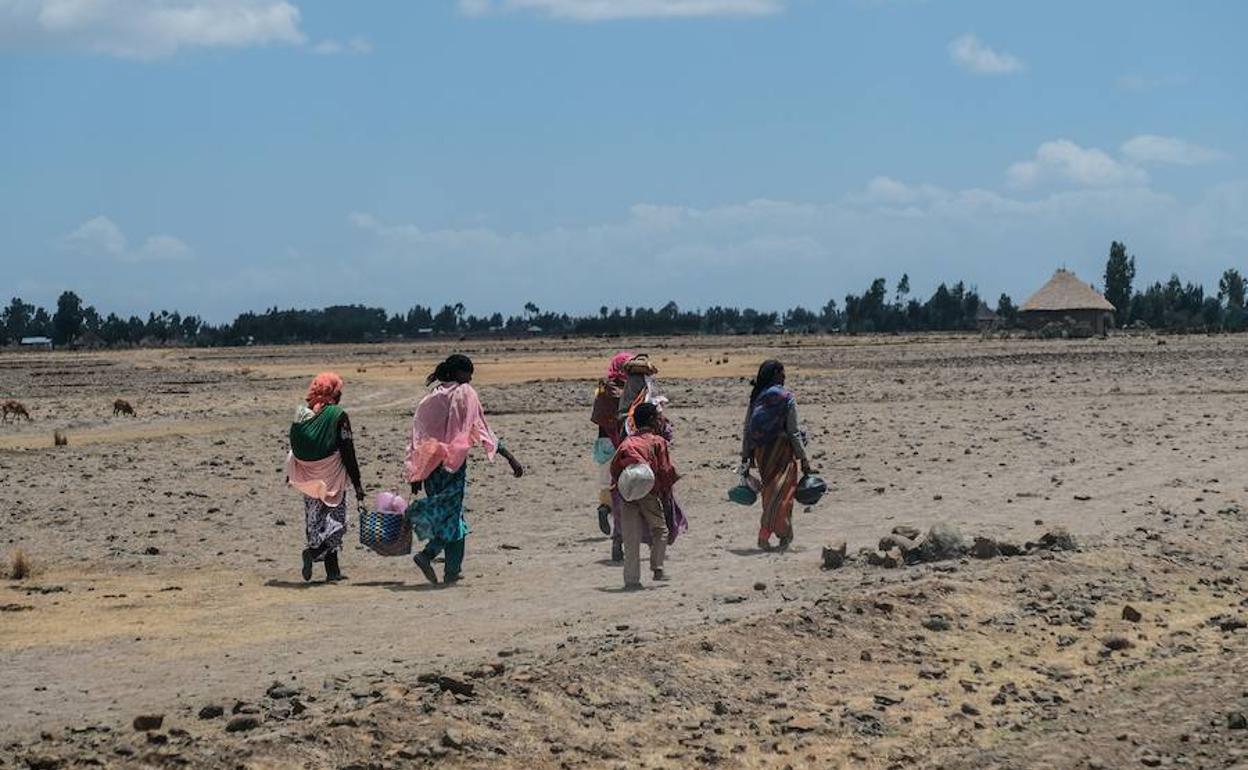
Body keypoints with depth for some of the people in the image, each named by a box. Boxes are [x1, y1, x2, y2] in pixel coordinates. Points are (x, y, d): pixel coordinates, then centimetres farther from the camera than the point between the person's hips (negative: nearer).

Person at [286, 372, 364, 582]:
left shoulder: (302, 414, 4)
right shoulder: (338, 416, -10)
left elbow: (295, 449, 10)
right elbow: (348, 453, -11)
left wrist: (291, 474, 25)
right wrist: (357, 484, -7)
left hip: (308, 480, 5)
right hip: (331, 478, -5)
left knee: (316, 521, 13)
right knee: (334, 521, 3)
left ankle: (333, 571, 16)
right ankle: (313, 551, -21)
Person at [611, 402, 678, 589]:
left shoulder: (627, 442, 19)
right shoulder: (657, 441, 5)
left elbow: (614, 467, 9)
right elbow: (665, 470, 0)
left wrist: (619, 483, 15)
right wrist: (666, 492, 11)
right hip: (649, 491, -4)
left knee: (631, 538, 5)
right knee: (659, 530, 15)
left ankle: (631, 579, 2)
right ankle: (657, 568, 7)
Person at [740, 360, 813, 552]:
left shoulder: (756, 398, 4)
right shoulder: (787, 399, -9)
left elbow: (747, 430, 5)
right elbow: (793, 432, -9)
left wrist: (745, 457, 12)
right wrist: (804, 459, -2)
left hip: (761, 451, 5)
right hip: (781, 450, -5)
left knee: (769, 492, 15)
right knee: (780, 494, 0)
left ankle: (784, 534, 20)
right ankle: (764, 534, -7)